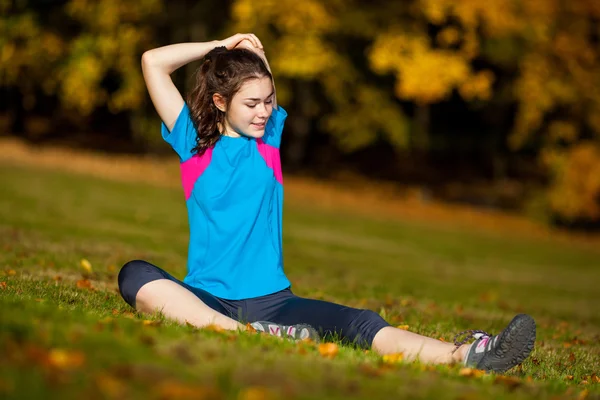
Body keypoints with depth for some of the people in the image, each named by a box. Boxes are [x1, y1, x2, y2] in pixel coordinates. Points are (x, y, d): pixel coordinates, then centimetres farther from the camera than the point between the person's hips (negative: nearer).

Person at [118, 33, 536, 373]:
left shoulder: (270, 135, 14)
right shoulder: (193, 141, 5)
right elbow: (153, 61, 2)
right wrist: (223, 45, 9)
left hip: (271, 298, 2)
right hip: (207, 297, -2)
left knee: (362, 325, -24)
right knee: (134, 274, -34)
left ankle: (463, 355, -47)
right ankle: (244, 334, -51)